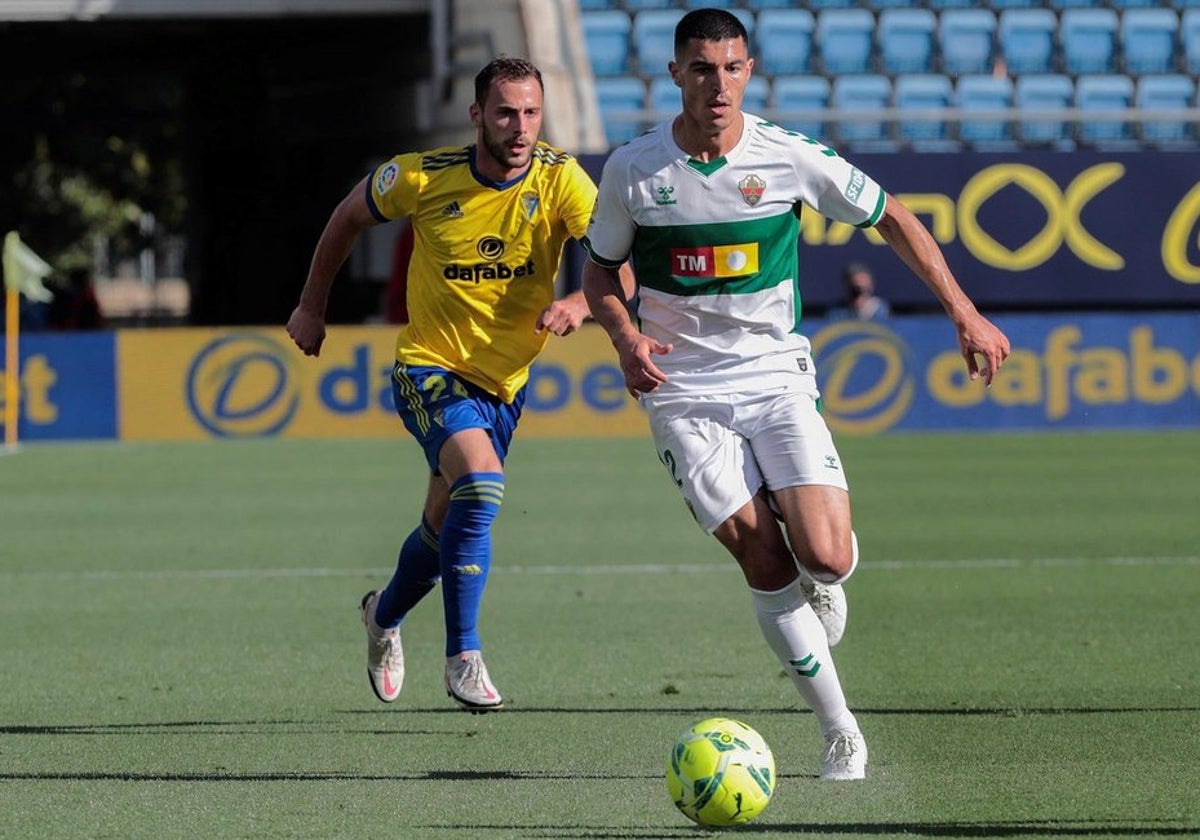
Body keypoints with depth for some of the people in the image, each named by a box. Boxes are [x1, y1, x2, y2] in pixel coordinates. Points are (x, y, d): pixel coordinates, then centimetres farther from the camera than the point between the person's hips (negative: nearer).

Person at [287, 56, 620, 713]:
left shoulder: (560, 179, -14)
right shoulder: (424, 178, -16)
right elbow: (350, 216, 4)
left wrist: (582, 302, -44)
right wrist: (312, 307, 10)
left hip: (505, 380, 4)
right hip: (429, 369, -4)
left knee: (446, 525, 18)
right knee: (481, 482, -29)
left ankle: (385, 615, 51)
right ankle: (464, 659, -22)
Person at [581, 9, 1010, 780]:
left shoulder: (791, 159, -8)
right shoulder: (633, 169, -6)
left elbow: (892, 219, 4)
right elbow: (601, 271, 8)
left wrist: (965, 313, 1)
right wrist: (626, 337, -13)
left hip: (777, 377, 0)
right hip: (685, 392, 0)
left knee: (826, 558, -17)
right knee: (765, 566, -11)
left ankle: (822, 586, 23)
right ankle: (842, 735, 1)